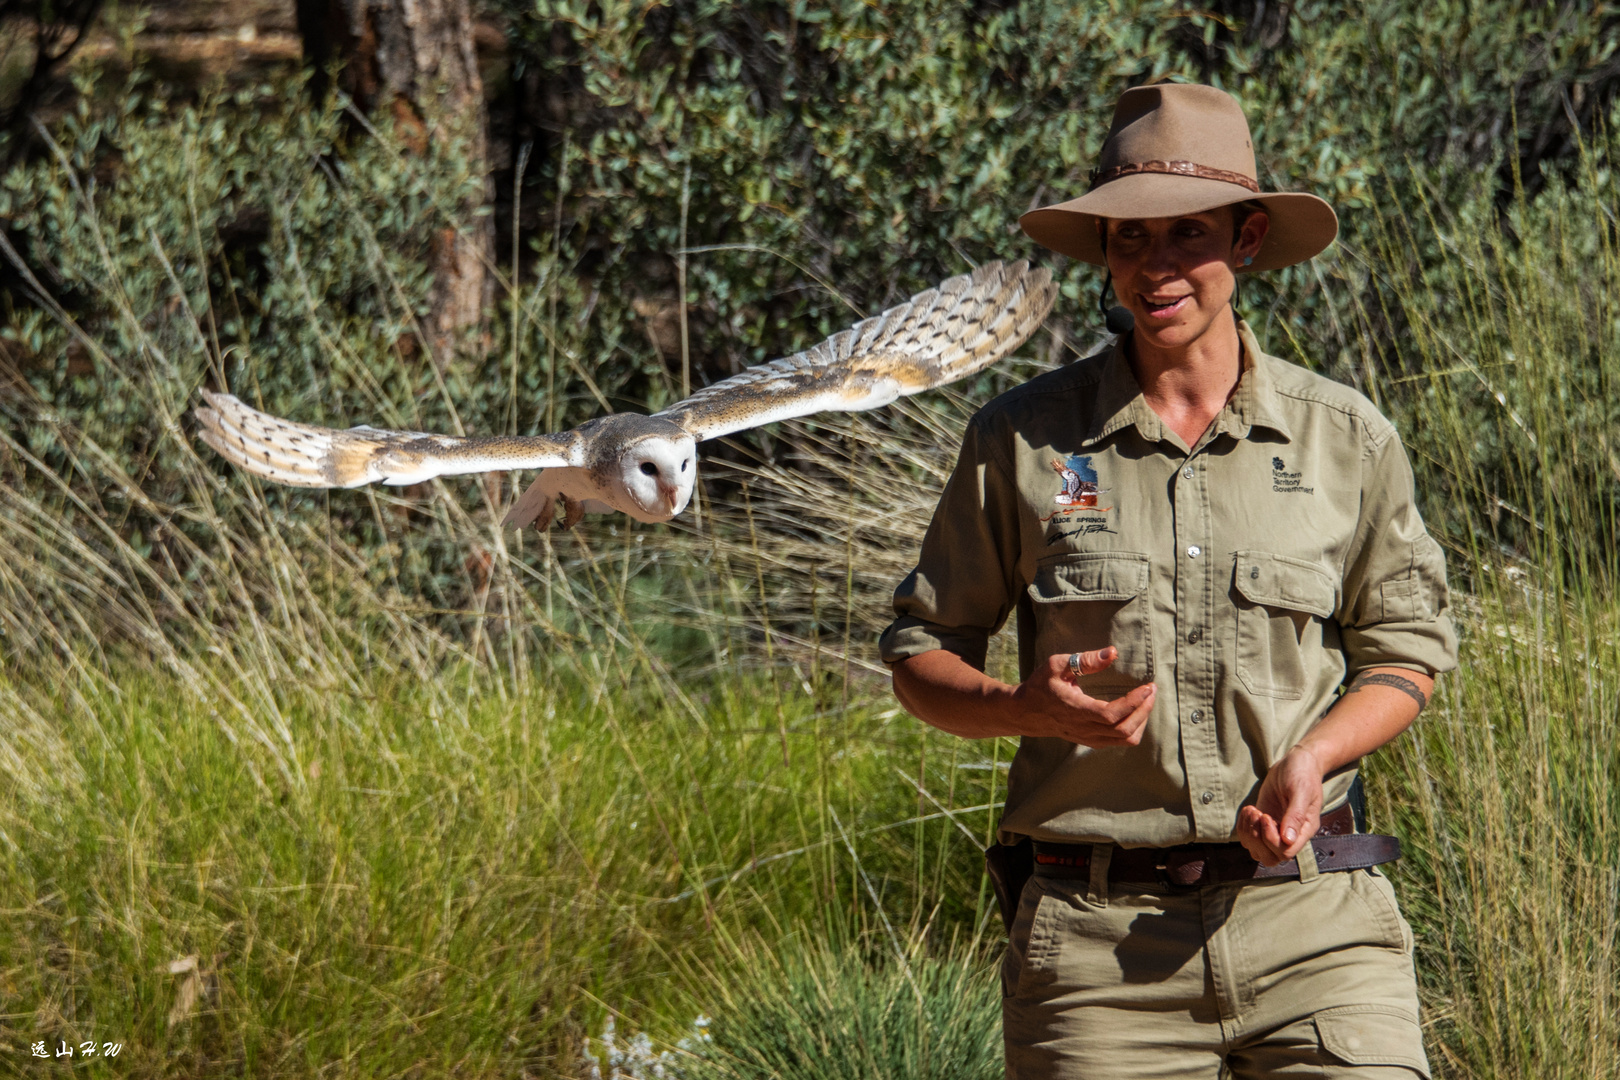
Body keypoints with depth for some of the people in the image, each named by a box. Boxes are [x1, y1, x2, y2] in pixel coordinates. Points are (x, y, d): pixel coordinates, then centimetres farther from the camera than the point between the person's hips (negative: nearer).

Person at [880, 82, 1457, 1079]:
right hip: (1098, 937, 0)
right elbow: (920, 655, 10)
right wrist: (1028, 708, -12)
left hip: (1313, 920, 1)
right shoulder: (1022, 441, 4)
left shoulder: (1346, 438, 7)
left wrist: (1313, 755, -6)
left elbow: (1407, 648, 14)